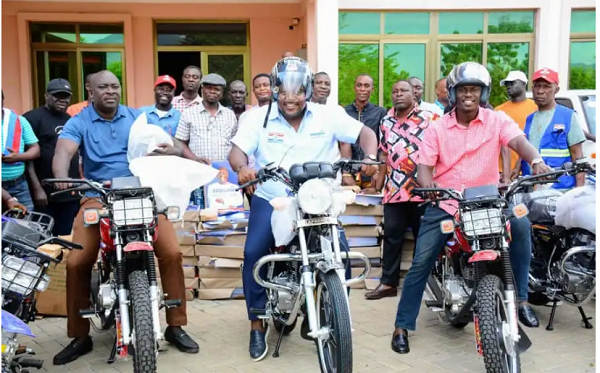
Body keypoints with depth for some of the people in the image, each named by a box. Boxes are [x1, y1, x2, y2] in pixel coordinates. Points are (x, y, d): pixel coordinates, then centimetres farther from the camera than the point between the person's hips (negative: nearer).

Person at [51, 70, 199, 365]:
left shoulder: (137, 117, 10)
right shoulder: (79, 123, 3)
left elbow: (163, 143, 4)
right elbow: (63, 151, -14)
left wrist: (173, 151, -21)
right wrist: (62, 178, -36)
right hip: (97, 198, 0)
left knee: (171, 252, -14)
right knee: (77, 263, -12)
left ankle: (176, 327, 2)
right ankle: (79, 337, 8)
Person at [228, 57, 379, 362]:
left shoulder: (328, 116, -1)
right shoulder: (257, 118, -2)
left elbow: (365, 133, 0)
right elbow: (237, 151, -12)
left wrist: (371, 159, -21)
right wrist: (242, 168, -36)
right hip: (270, 200, 0)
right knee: (254, 253, -17)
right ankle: (258, 323, 2)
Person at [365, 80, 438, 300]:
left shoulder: (429, 119, 0)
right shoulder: (387, 122, 16)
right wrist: (380, 178, 19)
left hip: (422, 189, -4)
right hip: (394, 190, 4)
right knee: (391, 235, 3)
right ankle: (388, 282, 9)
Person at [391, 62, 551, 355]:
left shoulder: (497, 120, -1)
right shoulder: (437, 128, 2)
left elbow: (518, 141, -19)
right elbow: (424, 167, -3)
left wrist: (536, 161, -41)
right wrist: (429, 187, -26)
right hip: (445, 203, 0)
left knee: (521, 224, -27)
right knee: (420, 263, -5)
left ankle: (520, 299, -9)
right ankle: (402, 326, 10)